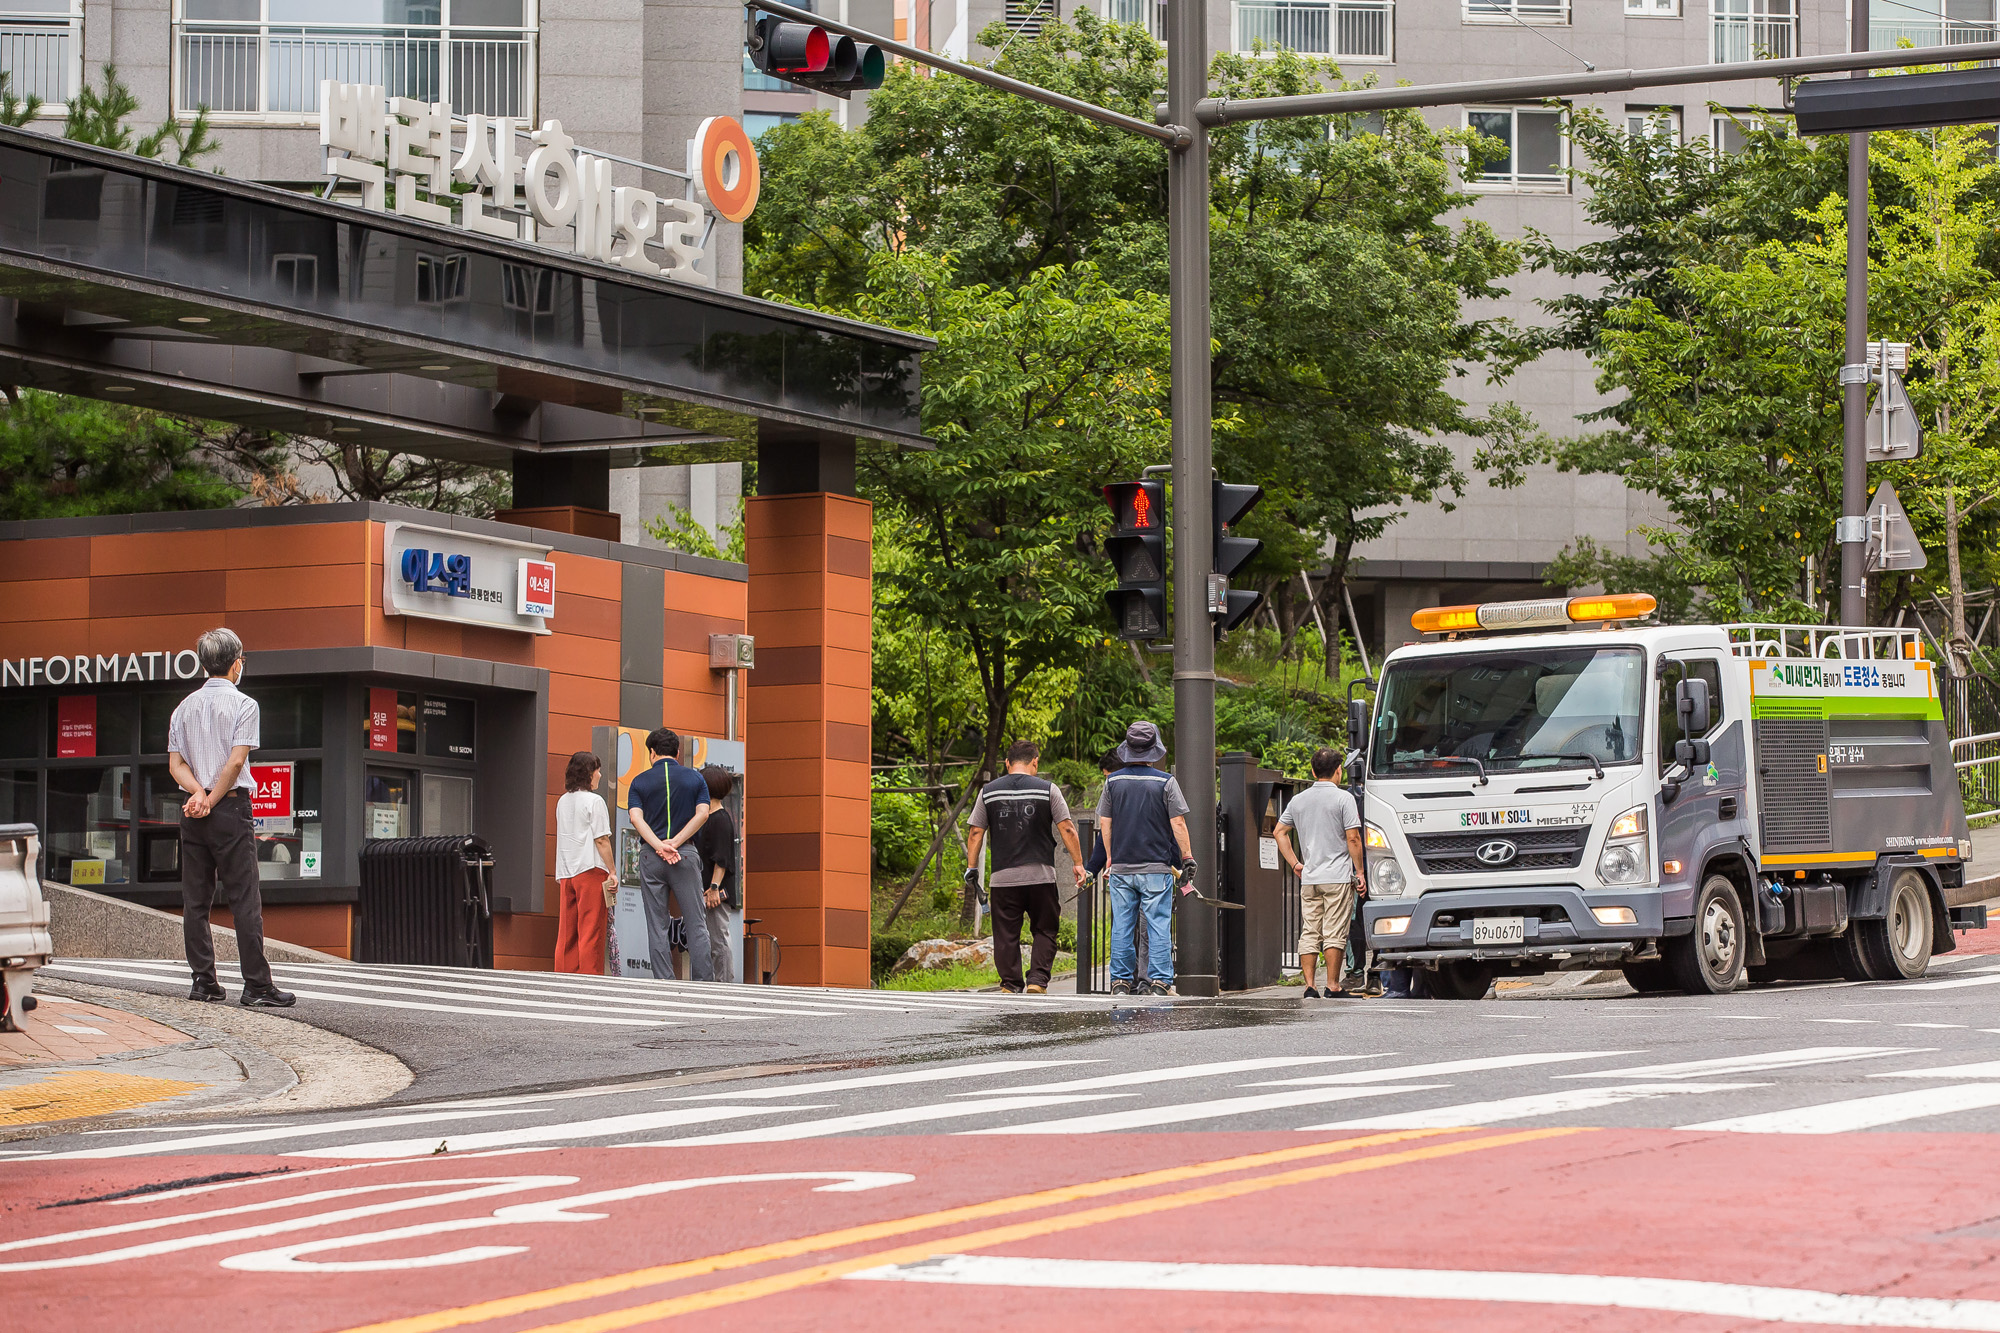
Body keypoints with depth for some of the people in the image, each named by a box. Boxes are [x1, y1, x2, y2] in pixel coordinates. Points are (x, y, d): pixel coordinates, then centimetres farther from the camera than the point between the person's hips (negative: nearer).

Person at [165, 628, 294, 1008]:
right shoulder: (243, 705, -5)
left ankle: (203, 981, 6)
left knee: (196, 899, 7)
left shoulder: (185, 707, 12)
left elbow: (176, 764, 3)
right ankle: (257, 986, -9)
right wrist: (212, 800, -7)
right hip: (231, 807, -5)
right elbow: (235, 762, -13)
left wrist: (199, 793, -9)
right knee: (245, 899, -6)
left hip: (193, 811, 5)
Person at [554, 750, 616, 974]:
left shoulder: (563, 802, 14)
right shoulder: (594, 801, -7)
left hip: (566, 873, 7)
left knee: (566, 933, 8)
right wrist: (612, 871, -8)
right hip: (591, 871, -7)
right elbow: (601, 840, -11)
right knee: (591, 931, -5)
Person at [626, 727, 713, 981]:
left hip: (650, 856, 0)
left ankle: (663, 982, 0)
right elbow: (702, 814, -6)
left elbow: (636, 818, -9)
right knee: (696, 922, 2)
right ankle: (705, 981, -3)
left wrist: (659, 846, -18)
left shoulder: (640, 782, 6)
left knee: (656, 924, 4)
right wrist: (675, 843, -11)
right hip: (686, 855, 0)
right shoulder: (694, 778, 7)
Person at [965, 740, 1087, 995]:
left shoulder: (989, 791, 6)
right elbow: (1067, 829, -2)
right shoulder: (1048, 790, 1)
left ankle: (1010, 985, 4)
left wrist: (971, 867, 14)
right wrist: (1077, 864, 4)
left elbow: (975, 833, 6)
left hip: (1003, 876, 1)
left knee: (1006, 935, 6)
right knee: (1044, 931, 8)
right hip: (1041, 875, -1)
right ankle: (1038, 981, -3)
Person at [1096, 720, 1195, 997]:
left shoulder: (1113, 781, 3)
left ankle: (1120, 981, 8)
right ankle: (1159, 981, -4)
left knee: (1121, 926, 7)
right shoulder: (1165, 782, -6)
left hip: (1121, 867, 3)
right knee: (1159, 925, 1)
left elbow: (1105, 822, 8)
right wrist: (1188, 857, 4)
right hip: (1156, 868, -3)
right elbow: (1178, 823, -6)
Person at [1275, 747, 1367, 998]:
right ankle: (1333, 986, -2)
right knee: (1334, 933, -2)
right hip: (1338, 876, -5)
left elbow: (1280, 832, 16)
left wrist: (1295, 864, 19)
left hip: (1308, 877, 5)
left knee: (1309, 933, 6)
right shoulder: (1343, 798, -7)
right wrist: (1360, 872, -4)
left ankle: (1309, 987, 2)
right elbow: (1353, 839, -10)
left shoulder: (1298, 800, 10)